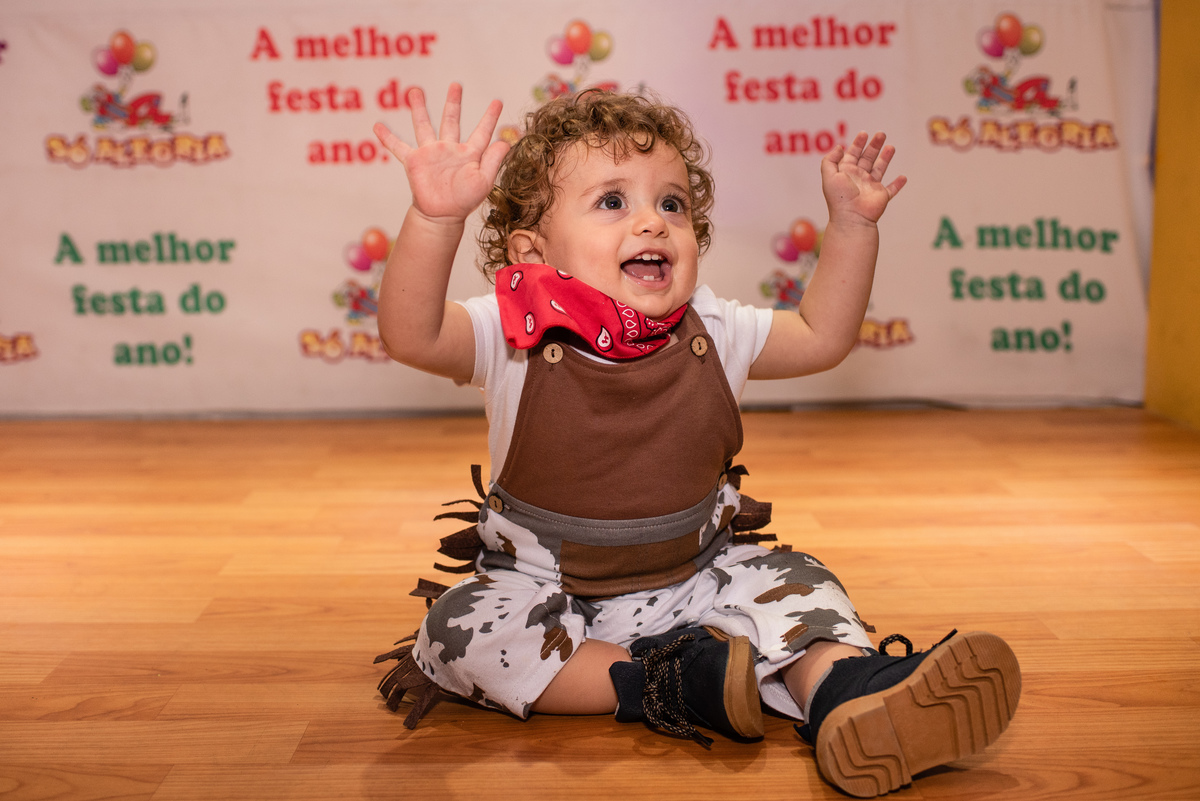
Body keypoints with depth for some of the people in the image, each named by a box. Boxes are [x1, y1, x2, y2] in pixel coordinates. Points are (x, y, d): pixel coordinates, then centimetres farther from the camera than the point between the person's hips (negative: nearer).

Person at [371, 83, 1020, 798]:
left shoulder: (711, 332, -2)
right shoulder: (514, 338, -15)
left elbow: (821, 337, 9)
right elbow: (410, 335, -33)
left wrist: (852, 223, -1)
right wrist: (436, 216, -50)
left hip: (692, 577, 3)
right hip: (546, 588, -2)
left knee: (789, 578, -15)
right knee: (465, 628, -26)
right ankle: (657, 684, -27)